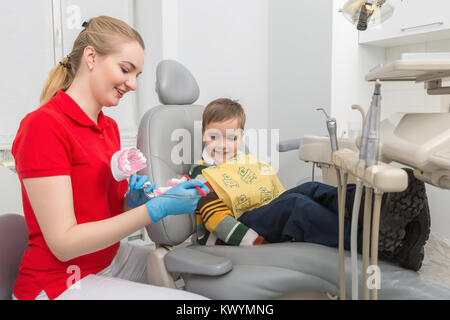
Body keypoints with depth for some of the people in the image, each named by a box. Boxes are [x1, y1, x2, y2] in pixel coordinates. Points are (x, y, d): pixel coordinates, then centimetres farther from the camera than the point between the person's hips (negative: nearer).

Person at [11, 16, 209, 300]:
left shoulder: (110, 127, 4)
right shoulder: (43, 126, -19)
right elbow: (64, 243, -21)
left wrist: (133, 199, -11)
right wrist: (157, 208, -26)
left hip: (113, 257, 8)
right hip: (61, 282, -7)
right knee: (199, 302, -16)